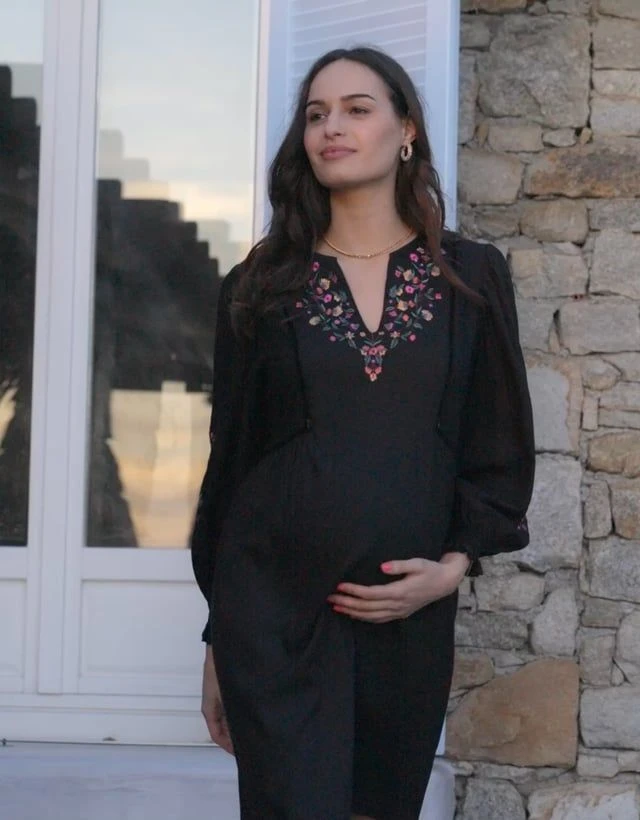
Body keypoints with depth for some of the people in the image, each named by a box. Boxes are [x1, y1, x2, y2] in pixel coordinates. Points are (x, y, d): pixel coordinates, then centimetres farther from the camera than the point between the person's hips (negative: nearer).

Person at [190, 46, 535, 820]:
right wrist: (216, 636, 6)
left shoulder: (472, 277, 7)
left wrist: (455, 565, -9)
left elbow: (504, 447, 7)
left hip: (410, 617, 2)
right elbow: (229, 459, 7)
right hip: (274, 612, -1)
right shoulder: (259, 286, 6)